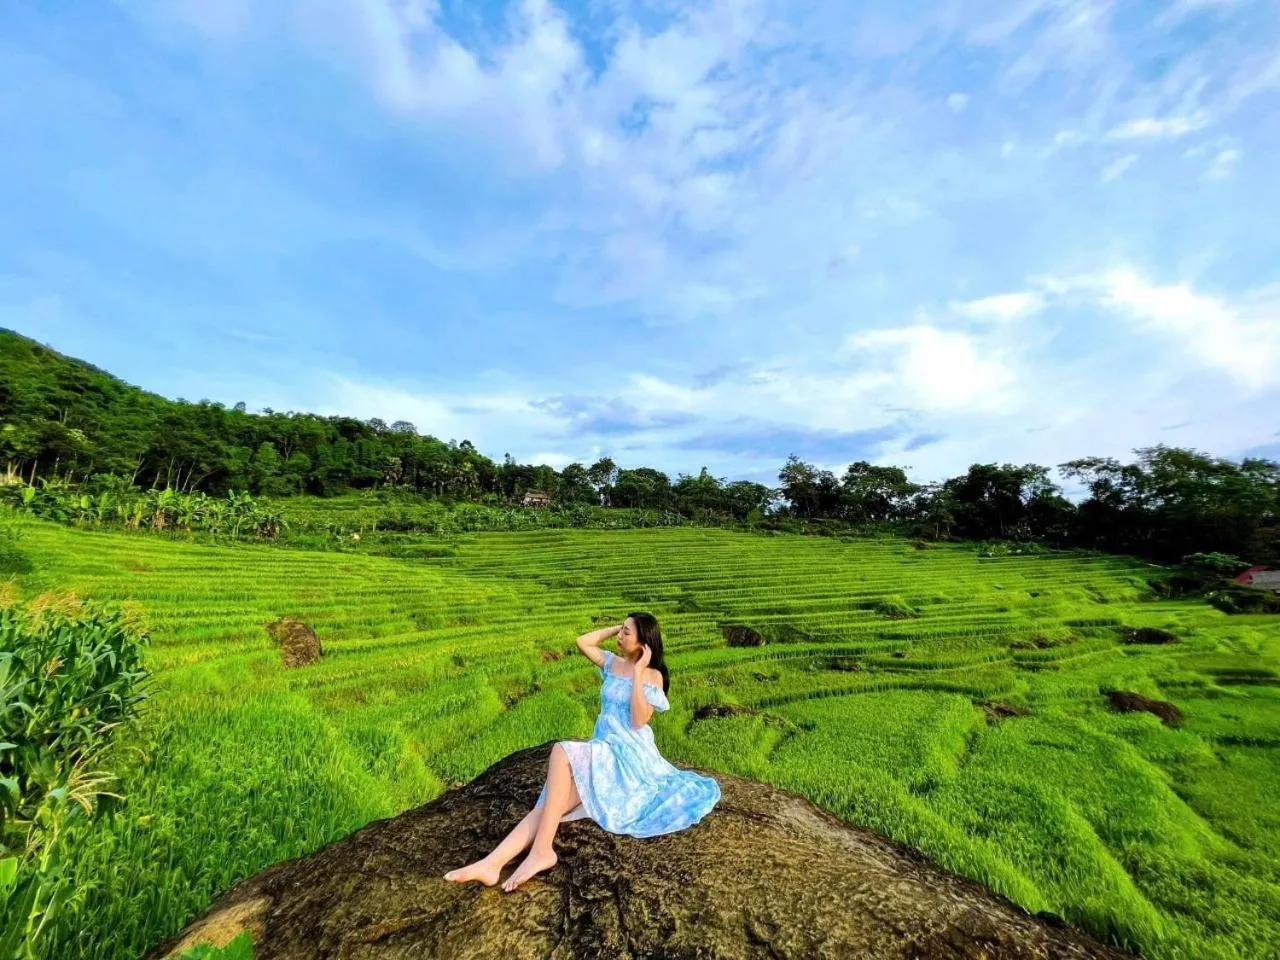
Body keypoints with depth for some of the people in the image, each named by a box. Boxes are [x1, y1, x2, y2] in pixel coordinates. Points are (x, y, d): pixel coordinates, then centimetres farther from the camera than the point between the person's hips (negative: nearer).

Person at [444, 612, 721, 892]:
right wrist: (616, 627, 8)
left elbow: (638, 721, -16)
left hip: (628, 754, -6)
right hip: (603, 750, 6)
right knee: (549, 804, -16)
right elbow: (583, 642, 9)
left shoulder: (653, 676, -5)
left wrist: (638, 672, -17)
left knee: (562, 752, -30)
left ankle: (542, 851, -29)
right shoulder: (613, 663, 12)